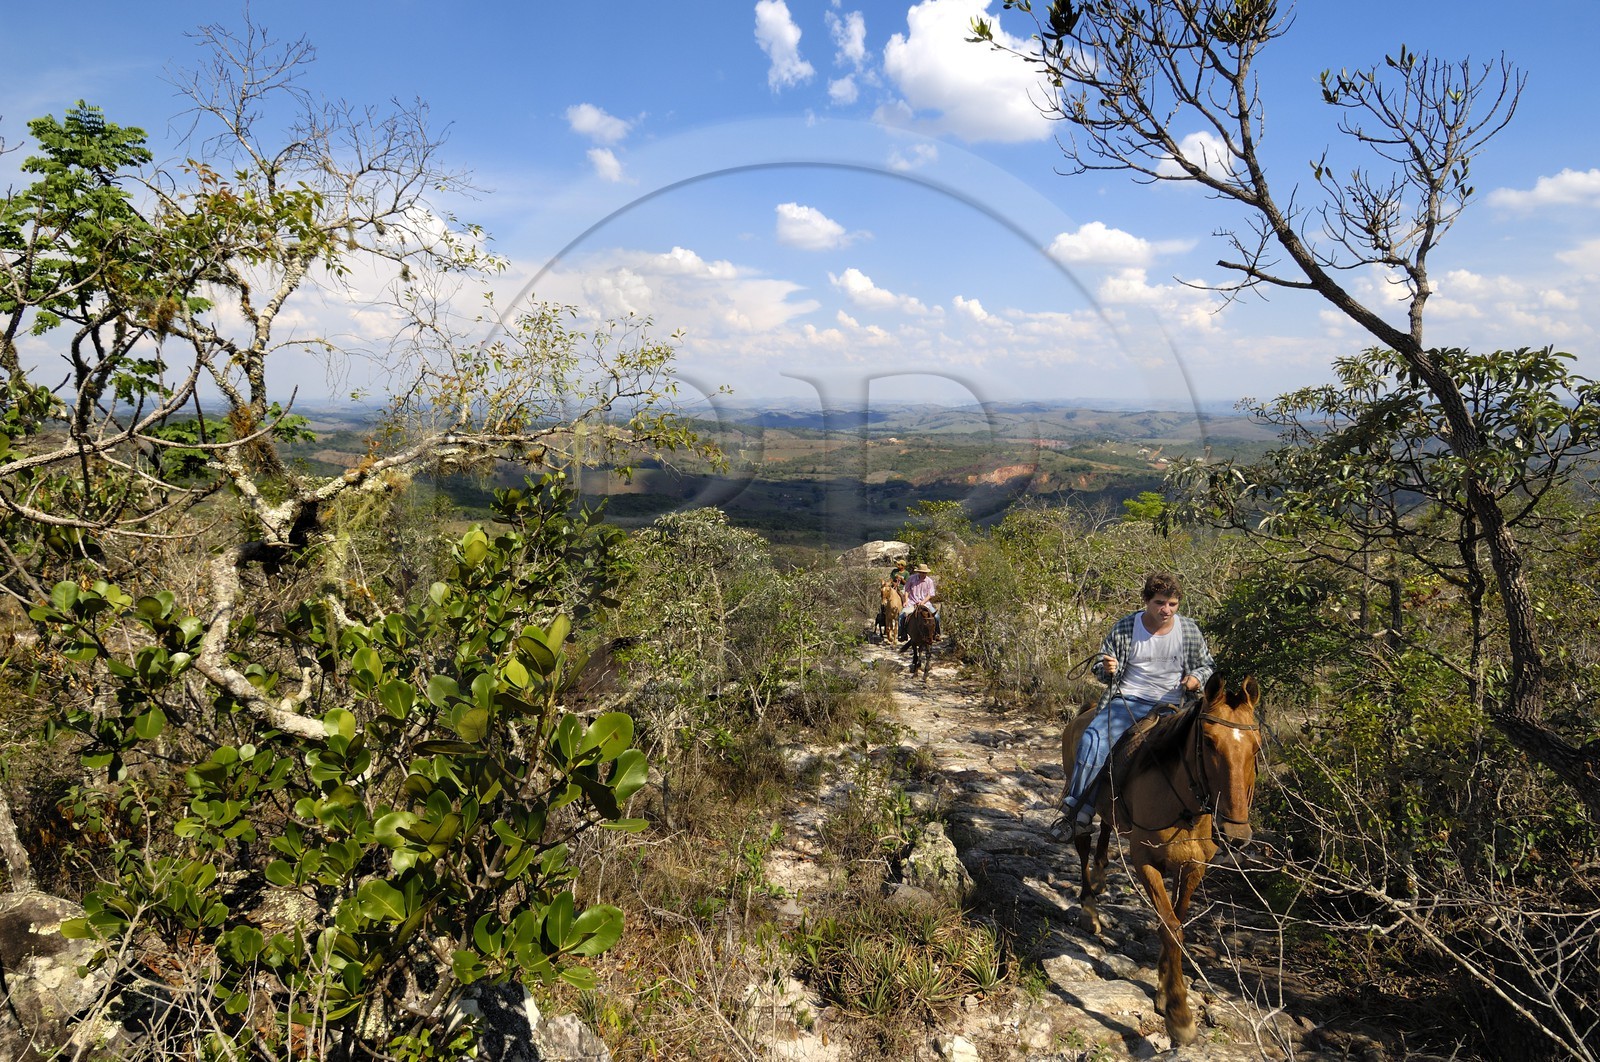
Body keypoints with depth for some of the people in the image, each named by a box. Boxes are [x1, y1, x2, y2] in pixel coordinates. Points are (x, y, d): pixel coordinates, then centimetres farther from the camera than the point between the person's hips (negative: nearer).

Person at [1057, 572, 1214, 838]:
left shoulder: (1189, 630, 4)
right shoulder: (1125, 627, 0)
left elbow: (1207, 666, 18)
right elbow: (1100, 669, 10)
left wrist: (1197, 678, -6)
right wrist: (1106, 669, -15)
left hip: (1169, 707, 1)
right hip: (1127, 700, -1)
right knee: (1094, 738, -28)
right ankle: (1075, 808, -21)